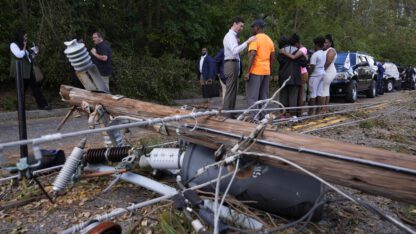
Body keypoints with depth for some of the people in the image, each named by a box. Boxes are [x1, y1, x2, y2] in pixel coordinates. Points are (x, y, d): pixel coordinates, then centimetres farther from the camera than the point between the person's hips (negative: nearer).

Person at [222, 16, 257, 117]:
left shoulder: (232, 36, 19)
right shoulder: (230, 36, -12)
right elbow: (235, 50, -29)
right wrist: (247, 42, -32)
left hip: (233, 64, 10)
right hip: (231, 64, -10)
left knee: (233, 91, 13)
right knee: (230, 91, -9)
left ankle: (230, 114, 19)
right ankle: (226, 115, -7)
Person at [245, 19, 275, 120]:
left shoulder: (255, 39, -9)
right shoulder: (269, 40, 15)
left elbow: (252, 56, -19)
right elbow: (272, 58, 15)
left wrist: (247, 72, -20)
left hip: (255, 71, -7)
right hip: (266, 72, 8)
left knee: (252, 96, -6)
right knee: (264, 96, 11)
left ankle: (253, 118, -11)